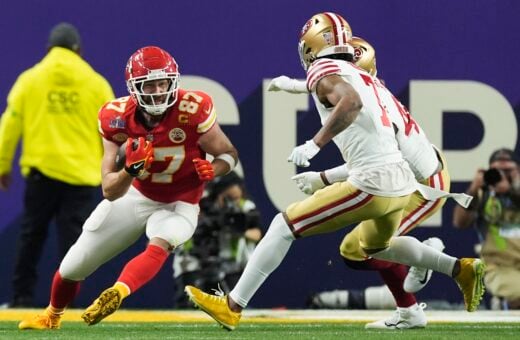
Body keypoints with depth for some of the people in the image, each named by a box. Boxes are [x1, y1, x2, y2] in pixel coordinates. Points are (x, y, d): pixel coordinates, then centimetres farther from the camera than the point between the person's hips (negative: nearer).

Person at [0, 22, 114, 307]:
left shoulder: (29, 79, 3)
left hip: (41, 171, 0)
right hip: (82, 175, 0)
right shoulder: (96, 83, 4)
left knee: (31, 238, 12)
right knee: (72, 241, 1)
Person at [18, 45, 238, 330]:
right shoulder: (118, 119, -21)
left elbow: (229, 154, -13)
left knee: (159, 245, -39)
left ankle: (116, 294, -57)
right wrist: (131, 169, -41)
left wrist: (212, 169, -37)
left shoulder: (192, 111, -28)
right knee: (72, 267, 10)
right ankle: (51, 316, 40)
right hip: (136, 196, 3)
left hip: (178, 206, -3)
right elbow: (110, 191, -19)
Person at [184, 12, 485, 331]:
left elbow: (351, 102, -25)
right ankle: (462, 269, 31)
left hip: (373, 185, -8)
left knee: (284, 226, -1)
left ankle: (232, 306, -2)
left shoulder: (326, 71, -3)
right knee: (375, 246, 37)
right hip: (403, 183, 8)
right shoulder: (369, 80, 22)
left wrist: (315, 144, -28)